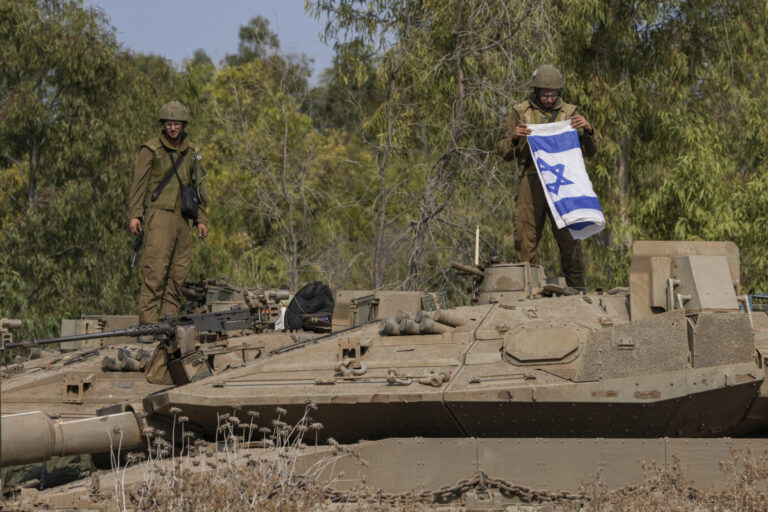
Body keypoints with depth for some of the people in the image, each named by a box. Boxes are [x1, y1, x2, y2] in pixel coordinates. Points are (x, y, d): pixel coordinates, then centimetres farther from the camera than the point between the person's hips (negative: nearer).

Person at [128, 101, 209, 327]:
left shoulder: (193, 152, 15)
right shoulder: (151, 149, 1)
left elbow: (198, 187, 20)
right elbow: (138, 183, -2)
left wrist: (201, 219, 14)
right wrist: (134, 214, -10)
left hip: (182, 219, 6)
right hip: (158, 215, -5)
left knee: (178, 273, 2)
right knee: (155, 270, -15)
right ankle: (148, 325, -19)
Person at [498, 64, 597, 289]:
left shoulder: (569, 113, 13)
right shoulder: (520, 113, 11)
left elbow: (590, 151, 12)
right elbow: (505, 152, 10)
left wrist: (588, 130, -7)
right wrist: (514, 138, -11)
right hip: (531, 184, 0)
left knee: (569, 240, -6)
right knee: (526, 240, -2)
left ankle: (578, 291, -1)